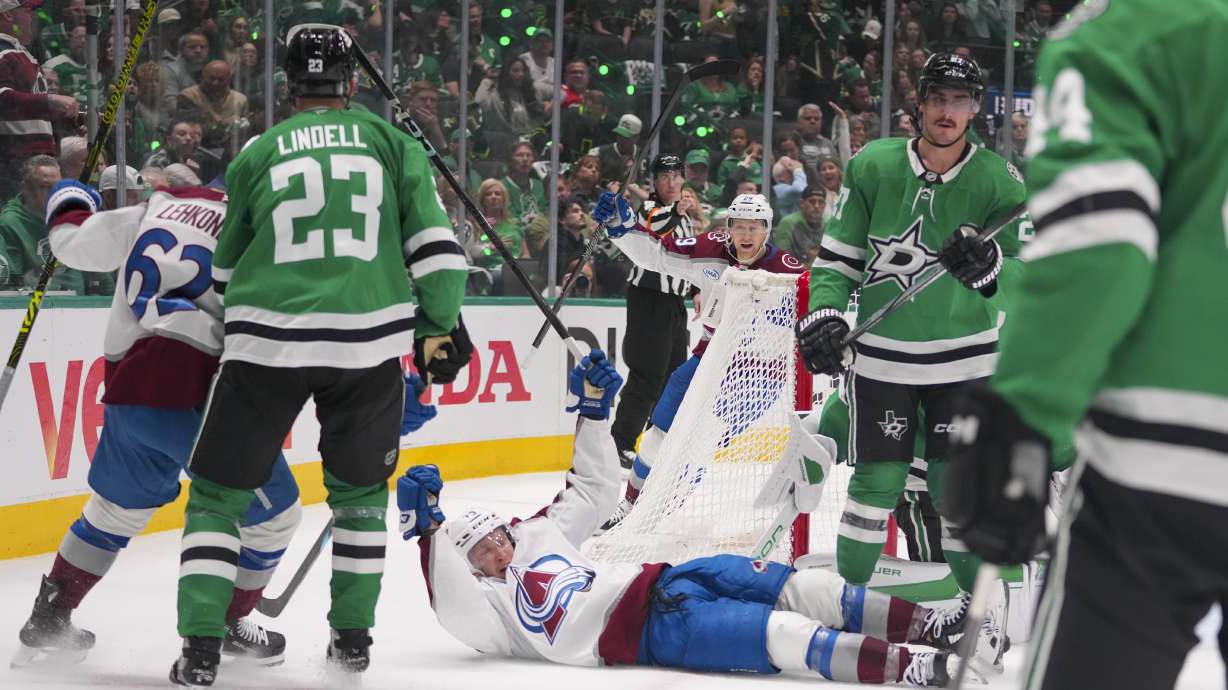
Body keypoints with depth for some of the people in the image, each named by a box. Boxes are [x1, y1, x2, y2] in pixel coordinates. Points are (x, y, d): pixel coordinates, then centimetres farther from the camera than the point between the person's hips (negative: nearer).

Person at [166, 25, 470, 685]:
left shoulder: (256, 153, 11)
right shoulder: (389, 141, 9)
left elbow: (227, 269, 20)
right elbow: (434, 241, 3)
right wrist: (440, 326, 13)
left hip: (267, 342, -1)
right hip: (370, 340, 1)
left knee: (218, 492, 9)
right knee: (359, 489, 22)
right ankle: (353, 637, 21)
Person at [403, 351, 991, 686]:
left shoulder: (538, 534, 26)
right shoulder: (487, 604, 4)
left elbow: (594, 490, 31)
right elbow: (451, 604, -20)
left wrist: (593, 409, 23)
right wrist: (426, 531, -28)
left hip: (654, 582, 9)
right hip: (636, 631, -9)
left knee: (799, 588, -12)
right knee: (779, 633, -29)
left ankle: (930, 627, -17)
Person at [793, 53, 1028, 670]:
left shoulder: (999, 182, -8)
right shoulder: (872, 167, -6)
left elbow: (1027, 276, -11)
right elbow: (838, 256, 1)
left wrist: (988, 265, -32)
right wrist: (823, 316, -13)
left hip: (963, 356, 0)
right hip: (880, 352, 0)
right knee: (877, 481, -2)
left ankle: (981, 602, 17)